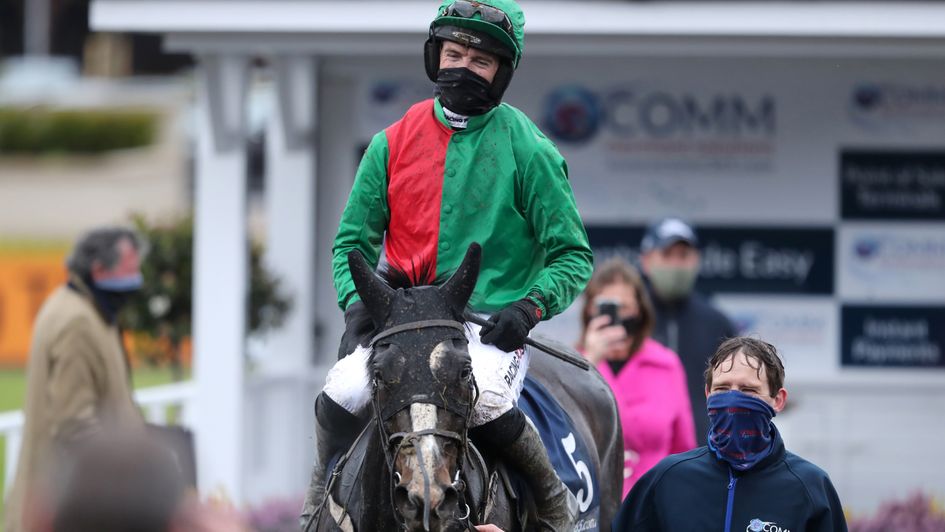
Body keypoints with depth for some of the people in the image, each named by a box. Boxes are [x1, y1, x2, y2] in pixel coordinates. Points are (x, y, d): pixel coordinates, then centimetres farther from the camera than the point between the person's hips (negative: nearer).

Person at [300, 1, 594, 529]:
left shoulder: (528, 151, -1)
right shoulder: (394, 143, 8)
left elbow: (573, 256, 1)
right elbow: (355, 238, 15)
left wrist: (529, 308, -16)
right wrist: (357, 302, -4)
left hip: (489, 323, -3)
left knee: (484, 404, -32)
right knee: (341, 396, -23)